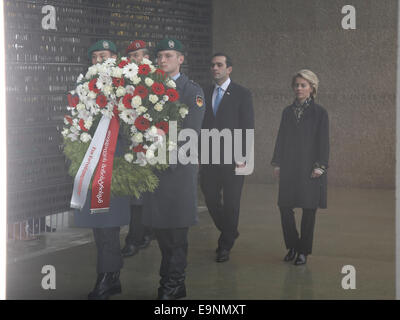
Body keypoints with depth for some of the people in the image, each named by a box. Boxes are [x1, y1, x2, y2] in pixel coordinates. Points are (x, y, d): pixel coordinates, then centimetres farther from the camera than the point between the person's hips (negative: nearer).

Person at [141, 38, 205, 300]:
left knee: (178, 227, -2)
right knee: (159, 225, 8)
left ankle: (174, 284, 4)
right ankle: (169, 280, 19)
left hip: (179, 167, -5)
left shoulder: (193, 91, -1)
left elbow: (192, 132, -9)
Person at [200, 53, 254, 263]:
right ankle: (229, 233, 29)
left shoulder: (242, 94, -1)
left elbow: (247, 127, -4)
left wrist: (242, 156, -11)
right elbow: (201, 125, 12)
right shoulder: (205, 94, 11)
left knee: (231, 203, 1)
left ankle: (225, 245, 13)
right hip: (208, 158, 4)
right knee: (211, 200, 6)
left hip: (231, 158, -4)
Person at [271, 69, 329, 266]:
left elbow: (323, 141, -4)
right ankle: (292, 246, 17)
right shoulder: (288, 112, 11)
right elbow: (281, 138, 12)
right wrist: (277, 163, 5)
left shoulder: (319, 113, -1)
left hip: (309, 167, -4)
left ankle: (303, 251, 11)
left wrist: (320, 166, -11)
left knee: (308, 210, 1)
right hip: (289, 167, 4)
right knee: (284, 206, -1)